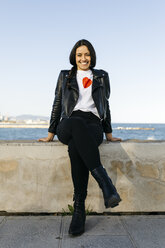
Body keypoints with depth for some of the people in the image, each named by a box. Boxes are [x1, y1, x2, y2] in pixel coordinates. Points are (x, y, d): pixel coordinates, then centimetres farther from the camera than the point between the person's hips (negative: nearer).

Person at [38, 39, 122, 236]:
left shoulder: (101, 77, 20)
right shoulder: (65, 76, 20)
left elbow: (105, 105, 20)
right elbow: (57, 105, 16)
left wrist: (109, 134, 16)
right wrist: (51, 135, 11)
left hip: (93, 125, 0)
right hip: (68, 126, 0)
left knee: (75, 148, -38)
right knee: (77, 123, -41)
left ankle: (79, 208, -36)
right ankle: (105, 182, -44)